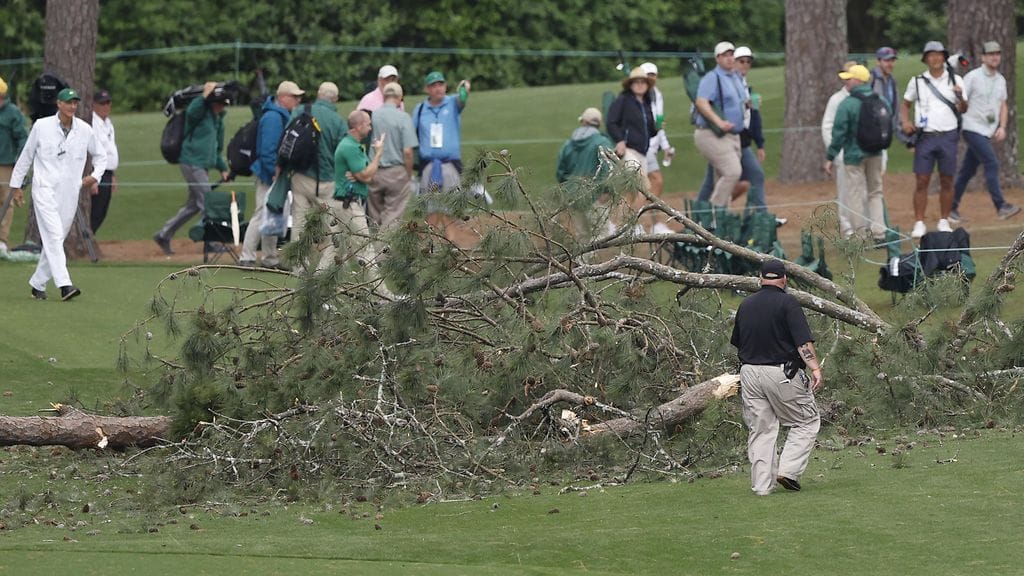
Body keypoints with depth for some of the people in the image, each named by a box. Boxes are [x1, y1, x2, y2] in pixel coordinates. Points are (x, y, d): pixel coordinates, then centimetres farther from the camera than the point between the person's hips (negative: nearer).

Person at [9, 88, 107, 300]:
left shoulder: (85, 130, 5)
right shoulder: (42, 126, -2)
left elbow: (100, 155, 19)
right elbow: (26, 156, 7)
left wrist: (95, 176, 1)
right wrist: (16, 185, 9)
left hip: (70, 193, 4)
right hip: (45, 189, -4)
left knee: (55, 240, 7)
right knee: (53, 236, -17)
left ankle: (38, 284, 20)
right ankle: (64, 284, -27)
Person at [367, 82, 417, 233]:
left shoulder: (372, 116, 1)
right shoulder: (403, 118, -8)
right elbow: (407, 151, -12)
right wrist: (409, 175, 1)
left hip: (373, 173, 3)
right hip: (396, 172, -3)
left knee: (374, 217, 14)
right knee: (392, 217, 0)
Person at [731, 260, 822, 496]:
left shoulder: (746, 305, 10)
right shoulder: (787, 303, -7)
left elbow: (737, 342, 22)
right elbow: (803, 341, -17)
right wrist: (815, 368, -22)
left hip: (749, 372, 5)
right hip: (782, 374, -5)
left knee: (760, 430, 9)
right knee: (807, 422, 7)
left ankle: (762, 485, 4)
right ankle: (788, 470, -5)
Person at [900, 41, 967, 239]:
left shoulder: (955, 80, 6)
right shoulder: (917, 81, 7)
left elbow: (963, 109, 6)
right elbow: (905, 103, 16)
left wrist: (960, 98, -15)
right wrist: (906, 122, -2)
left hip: (948, 136, 0)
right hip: (925, 136, 0)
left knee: (947, 181, 3)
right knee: (921, 181, -5)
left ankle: (944, 222, 11)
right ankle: (919, 223, -3)